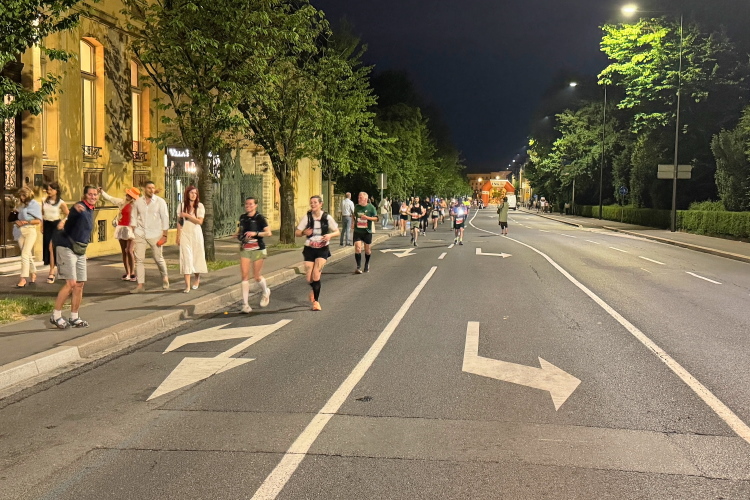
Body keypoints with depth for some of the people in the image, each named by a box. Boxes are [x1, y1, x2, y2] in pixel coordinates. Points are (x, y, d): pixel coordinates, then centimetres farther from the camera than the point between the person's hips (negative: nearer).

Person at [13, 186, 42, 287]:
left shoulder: (34, 205, -3)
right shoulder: (21, 205, 15)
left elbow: (39, 221, -7)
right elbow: (19, 217, 20)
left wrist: (26, 222, -15)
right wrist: (17, 222, -2)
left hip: (30, 231, -6)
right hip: (20, 231, 6)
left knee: (25, 255, -14)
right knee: (28, 255, 10)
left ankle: (23, 278, -15)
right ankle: (33, 275, 20)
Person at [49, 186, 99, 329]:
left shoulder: (90, 210, 12)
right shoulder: (80, 207, -16)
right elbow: (71, 215, -41)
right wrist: (75, 209, -60)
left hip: (80, 250, 9)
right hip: (67, 248, -9)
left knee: (80, 284, 9)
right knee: (71, 283, -13)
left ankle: (74, 318, 18)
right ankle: (55, 316, -2)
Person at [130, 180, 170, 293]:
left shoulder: (160, 201, -2)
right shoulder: (137, 202, 5)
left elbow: (165, 218, -2)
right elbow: (133, 217, 12)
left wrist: (164, 235, -5)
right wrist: (134, 231, 3)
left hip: (155, 234, -2)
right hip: (140, 234, 2)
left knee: (158, 258, 5)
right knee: (139, 259, -3)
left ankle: (165, 277, 31)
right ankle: (140, 285, 1)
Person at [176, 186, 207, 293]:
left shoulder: (200, 206, 0)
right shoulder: (182, 206, 2)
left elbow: (200, 221, -9)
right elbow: (179, 222, 4)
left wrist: (187, 215, -15)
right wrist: (178, 236, 1)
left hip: (196, 234, 1)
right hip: (185, 235, 0)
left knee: (197, 256, 9)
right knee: (186, 257, -7)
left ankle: (197, 279, 34)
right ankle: (187, 285, -11)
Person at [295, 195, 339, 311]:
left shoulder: (327, 217, -6)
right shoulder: (307, 217, -7)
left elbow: (337, 232, 2)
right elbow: (296, 233, -4)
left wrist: (330, 235, -19)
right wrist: (304, 232, -25)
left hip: (322, 249, -1)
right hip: (309, 249, 1)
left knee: (316, 274, -16)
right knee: (309, 279, 0)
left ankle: (316, 301, 0)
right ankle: (314, 290, 37)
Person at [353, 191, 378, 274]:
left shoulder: (371, 207, -6)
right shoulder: (357, 207, 4)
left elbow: (376, 218, -6)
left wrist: (367, 217, -19)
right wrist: (354, 222, 9)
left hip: (367, 231, -1)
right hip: (357, 231, 1)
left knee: (367, 249, 10)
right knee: (357, 248, -14)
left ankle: (367, 264, 33)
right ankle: (358, 267, -12)